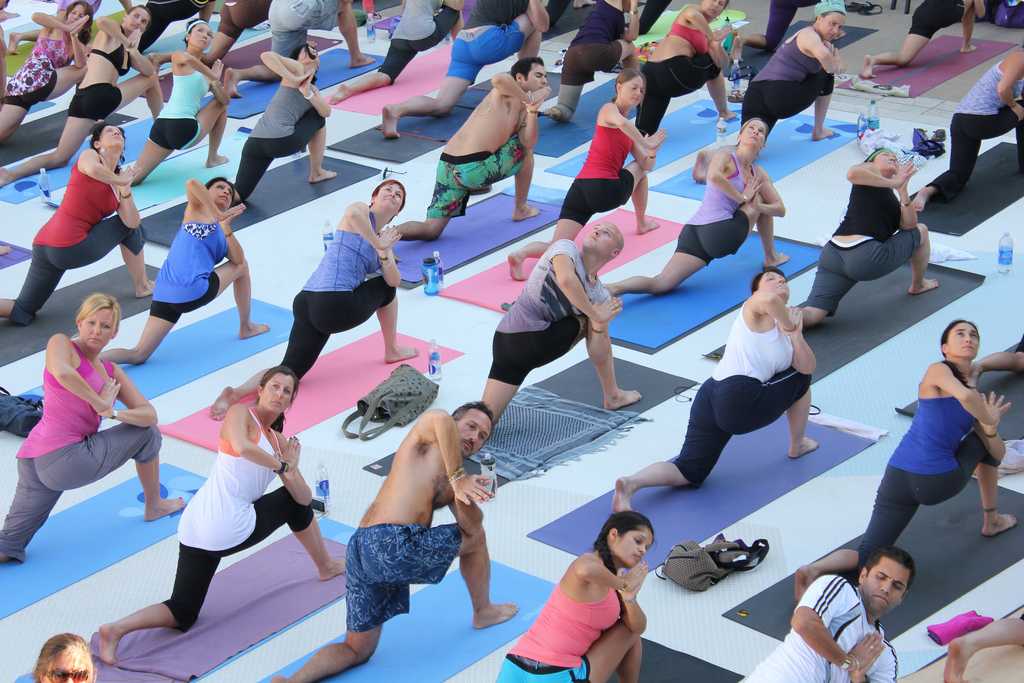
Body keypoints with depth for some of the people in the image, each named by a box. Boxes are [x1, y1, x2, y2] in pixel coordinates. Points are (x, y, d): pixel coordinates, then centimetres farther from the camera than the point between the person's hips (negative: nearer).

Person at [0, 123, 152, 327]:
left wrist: (125, 191, -2)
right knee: (127, 229, 11)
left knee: (22, 313, 10)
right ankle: (142, 286, 25)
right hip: (71, 248, -9)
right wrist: (119, 181, -9)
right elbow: (93, 169, -26)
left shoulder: (119, 180, 22)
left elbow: (133, 223, 11)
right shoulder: (89, 155, 2)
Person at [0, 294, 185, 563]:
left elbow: (149, 414, 9)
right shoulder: (61, 343, -2)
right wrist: (100, 404, -17)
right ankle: (154, 507, 29)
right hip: (63, 459, -8)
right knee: (147, 434, 10)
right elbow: (62, 372, -27)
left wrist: (114, 412, -11)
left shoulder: (111, 371, 19)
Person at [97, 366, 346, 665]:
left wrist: (290, 469, -4)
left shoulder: (278, 441, 20)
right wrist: (282, 466, -14)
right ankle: (326, 565, 35)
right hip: (228, 530, -9)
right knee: (293, 503, 18)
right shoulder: (241, 413, -2)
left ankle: (118, 628, -9)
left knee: (182, 613, 10)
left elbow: (305, 498, 14)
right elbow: (241, 447, -27)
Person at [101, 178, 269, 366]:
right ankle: (246, 327, 29)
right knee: (242, 267, 18)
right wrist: (219, 215, -8)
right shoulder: (198, 209, 9)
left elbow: (238, 259, 12)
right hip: (194, 292, -9)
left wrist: (226, 229, -1)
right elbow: (192, 184, -12)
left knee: (139, 355, 4)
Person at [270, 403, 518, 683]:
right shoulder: (426, 430, 5)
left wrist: (466, 493, -7)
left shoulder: (451, 481, 27)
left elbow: (469, 525, 12)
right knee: (476, 538, 16)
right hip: (395, 544, -10)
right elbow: (441, 421, -21)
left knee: (357, 651, 16)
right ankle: (484, 612, 34)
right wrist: (458, 479, -17)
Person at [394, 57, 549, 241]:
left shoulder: (522, 113, 25)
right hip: (474, 168, -9)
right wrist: (527, 99, -13)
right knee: (524, 151, 18)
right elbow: (497, 79, -25)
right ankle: (521, 209, 25)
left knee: (431, 230, 6)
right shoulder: (509, 91, 0)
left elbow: (528, 143, 8)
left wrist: (532, 112, -3)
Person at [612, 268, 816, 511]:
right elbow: (769, 299, -26)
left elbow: (808, 366, 15)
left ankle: (631, 482, -14)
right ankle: (797, 446, 33)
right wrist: (789, 325, -10)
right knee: (800, 380, 17)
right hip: (740, 402, -9)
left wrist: (795, 333, -1)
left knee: (689, 472, 8)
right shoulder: (754, 308, 1)